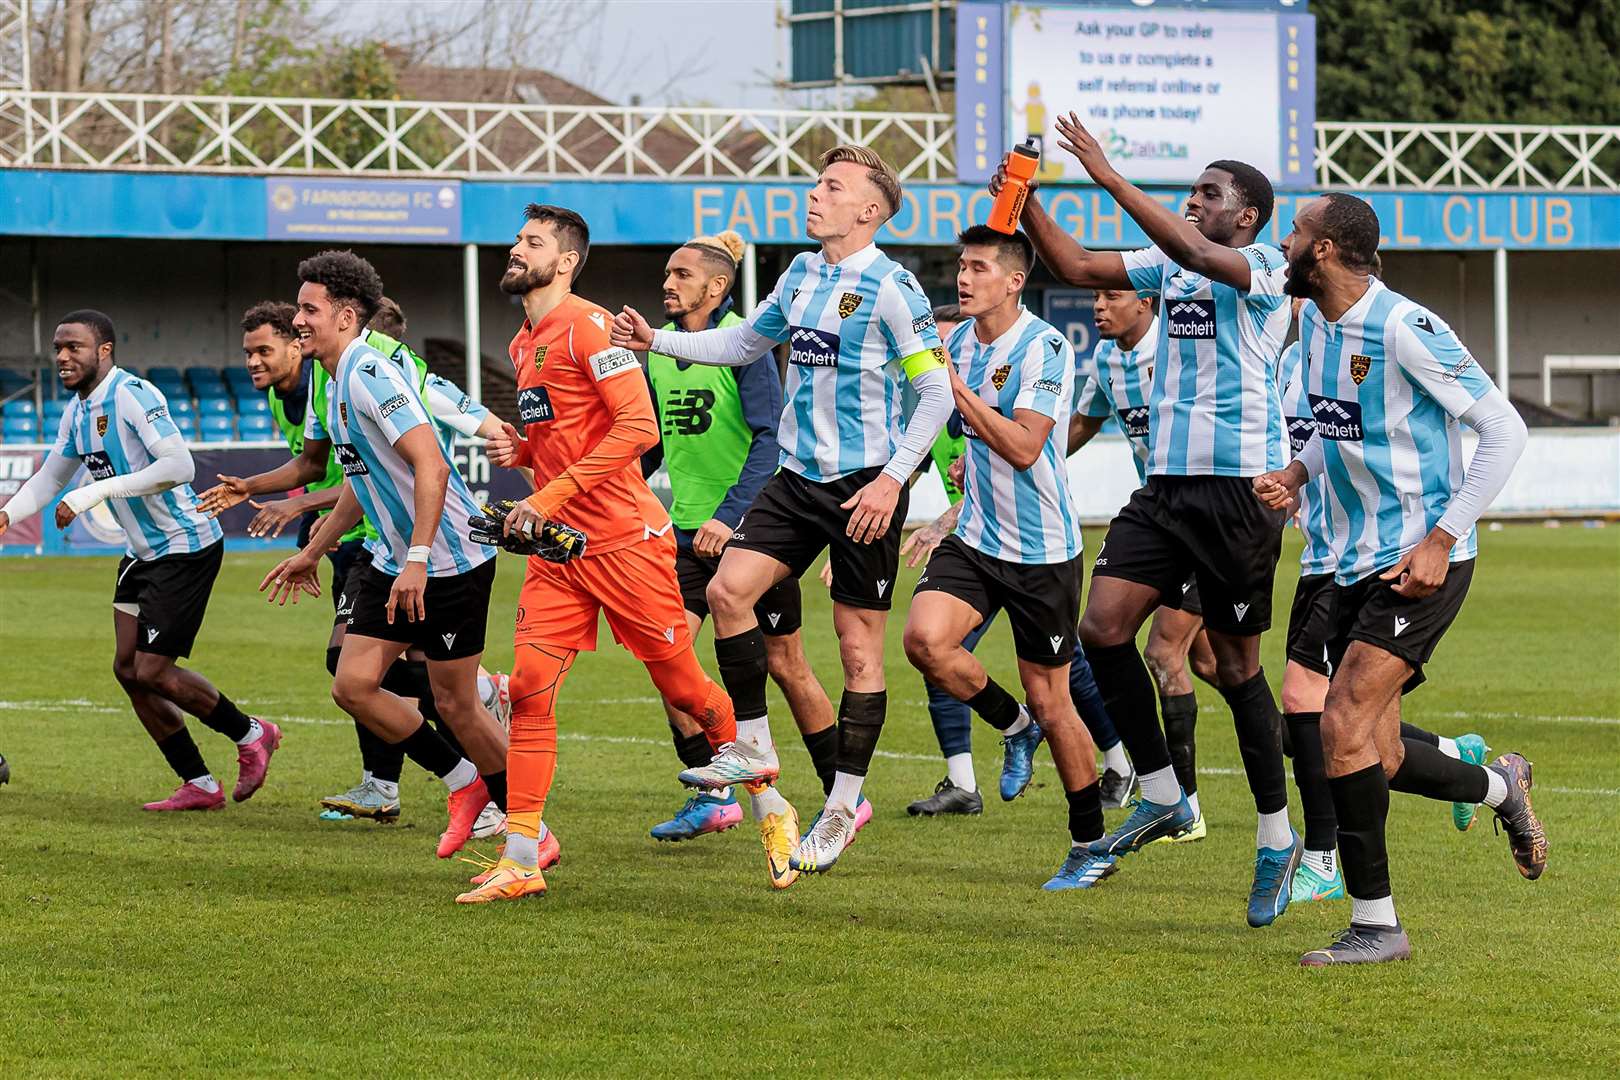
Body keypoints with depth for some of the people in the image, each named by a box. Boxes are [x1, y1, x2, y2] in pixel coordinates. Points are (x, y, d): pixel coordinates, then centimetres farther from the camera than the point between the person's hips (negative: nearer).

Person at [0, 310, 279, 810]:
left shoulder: (132, 395, -21)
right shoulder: (77, 410, 8)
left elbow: (179, 466, -31)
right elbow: (50, 477, 19)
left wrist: (97, 491, -32)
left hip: (185, 548, -9)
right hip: (142, 552, 10)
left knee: (152, 672, -10)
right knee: (128, 670, 5)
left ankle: (250, 734, 13)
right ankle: (199, 785, 13)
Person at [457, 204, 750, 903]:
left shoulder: (588, 327, -12)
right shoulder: (524, 343, 15)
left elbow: (638, 426, -21)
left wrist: (553, 494, -23)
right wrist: (521, 450, 6)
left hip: (624, 540, -7)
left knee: (682, 687, 3)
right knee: (529, 690, -5)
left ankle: (767, 793, 25)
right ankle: (521, 861, -5)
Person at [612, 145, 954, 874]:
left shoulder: (890, 287, -12)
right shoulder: (802, 274, 10)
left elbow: (937, 391, -12)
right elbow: (744, 342, 26)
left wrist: (893, 478, -19)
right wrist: (655, 341, 14)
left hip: (865, 483, -7)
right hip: (800, 479, 7)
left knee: (859, 644, 0)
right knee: (728, 588, -10)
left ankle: (844, 805, 8)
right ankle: (752, 745, 5)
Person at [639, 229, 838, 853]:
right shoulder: (657, 348, 7)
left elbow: (771, 439, -18)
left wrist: (728, 516, -26)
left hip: (750, 526, -6)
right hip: (689, 530, 6)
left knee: (784, 665, 3)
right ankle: (713, 795, 2)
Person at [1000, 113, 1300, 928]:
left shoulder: (1265, 268, -7)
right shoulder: (1169, 269, 15)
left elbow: (1191, 250, -26)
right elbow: (1076, 266, 15)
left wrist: (1108, 177, -28)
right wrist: (1026, 204, -1)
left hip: (1238, 486, -7)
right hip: (1166, 484, 7)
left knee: (1235, 664, 0)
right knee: (1102, 626, -8)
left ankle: (1277, 838, 12)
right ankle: (1161, 795, 5)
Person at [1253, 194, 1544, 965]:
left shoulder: (1402, 328, -18)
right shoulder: (1316, 322, 9)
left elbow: (1504, 430, -16)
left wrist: (1440, 540, -19)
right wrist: (1295, 474, 6)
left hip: (1421, 562, -9)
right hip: (1359, 563, 9)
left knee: (1344, 726, -18)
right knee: (1373, 759, 7)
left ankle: (1375, 924, -10)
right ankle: (1500, 787, 35)